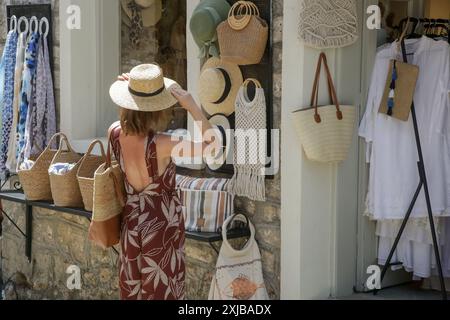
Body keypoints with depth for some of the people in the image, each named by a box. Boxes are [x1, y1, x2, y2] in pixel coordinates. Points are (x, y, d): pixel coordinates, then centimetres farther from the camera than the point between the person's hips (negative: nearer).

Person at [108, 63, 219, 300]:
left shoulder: (115, 134, -11)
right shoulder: (160, 145, -28)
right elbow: (212, 144, -24)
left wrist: (130, 92, 2)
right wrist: (191, 105, -25)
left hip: (131, 225, 6)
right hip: (162, 226, -6)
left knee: (132, 293, 19)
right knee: (162, 293, 10)